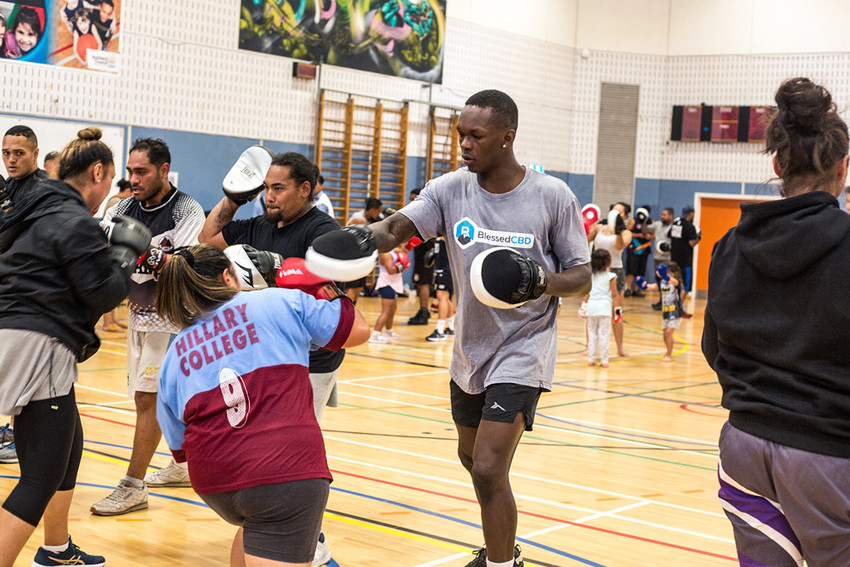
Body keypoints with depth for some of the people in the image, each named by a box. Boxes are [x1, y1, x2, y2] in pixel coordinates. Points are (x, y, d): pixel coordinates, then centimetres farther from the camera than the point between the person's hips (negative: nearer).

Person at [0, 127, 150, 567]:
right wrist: (126, 252, 4)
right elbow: (104, 295, -12)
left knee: (69, 447, 26)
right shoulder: (74, 222, -14)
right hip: (39, 347, -11)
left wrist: (110, 250, 15)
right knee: (41, 479, -8)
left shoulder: (37, 213, 16)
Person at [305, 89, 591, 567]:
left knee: (488, 469, -17)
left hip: (522, 352, -6)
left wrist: (540, 281, -28)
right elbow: (397, 227, -20)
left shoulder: (553, 197, -12)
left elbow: (582, 278, -6)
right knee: (473, 457, 23)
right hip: (470, 350, 6)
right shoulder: (450, 191, -5)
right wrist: (365, 237, -43)